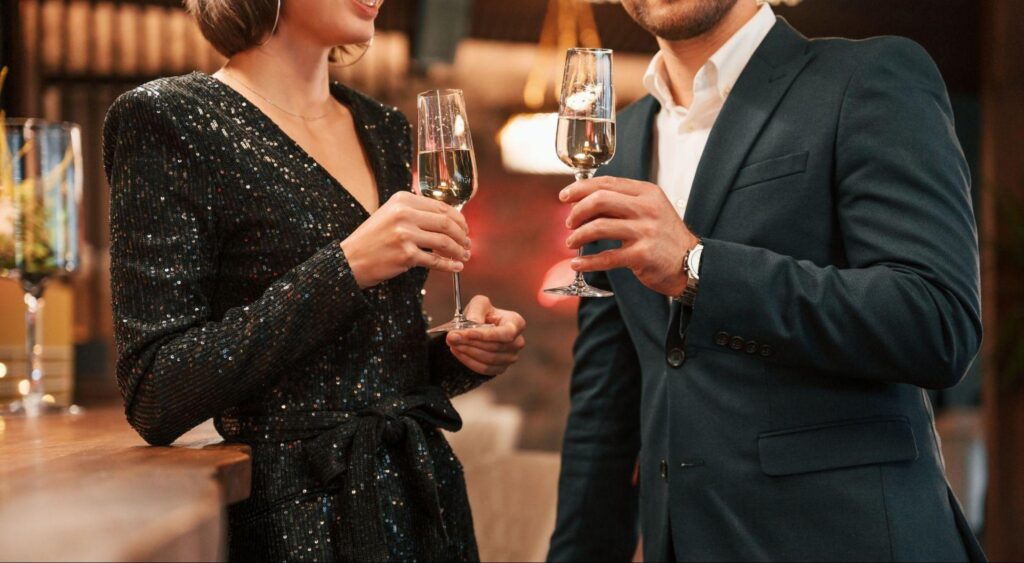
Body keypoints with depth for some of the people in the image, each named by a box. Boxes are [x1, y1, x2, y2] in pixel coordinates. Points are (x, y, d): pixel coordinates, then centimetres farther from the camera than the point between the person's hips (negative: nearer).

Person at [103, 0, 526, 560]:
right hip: (294, 518, -6)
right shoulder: (166, 120, -11)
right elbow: (154, 399, -17)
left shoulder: (384, 128, 9)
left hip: (425, 502, 6)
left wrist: (464, 353, -4)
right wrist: (347, 267, -23)